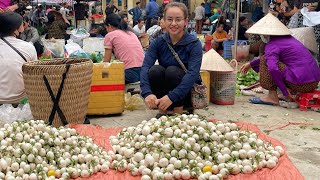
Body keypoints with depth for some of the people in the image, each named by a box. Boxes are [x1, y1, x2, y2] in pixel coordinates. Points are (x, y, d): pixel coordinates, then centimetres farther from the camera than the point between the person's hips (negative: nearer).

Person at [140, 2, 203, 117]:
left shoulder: (194, 43, -14)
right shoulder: (158, 42, -5)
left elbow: (193, 73, -28)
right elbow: (145, 66, -19)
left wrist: (172, 97, -41)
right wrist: (147, 93, -38)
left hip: (187, 93, -3)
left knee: (172, 70, -29)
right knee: (156, 70, -25)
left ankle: (178, 111, -14)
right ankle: (162, 110, -9)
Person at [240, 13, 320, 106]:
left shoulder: (272, 45, -10)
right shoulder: (288, 38, 18)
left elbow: (273, 69, -27)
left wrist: (285, 92, -19)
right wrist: (251, 64, 36)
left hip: (301, 84, -9)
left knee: (265, 60, -1)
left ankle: (272, 96, -3)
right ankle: (292, 93, 15)